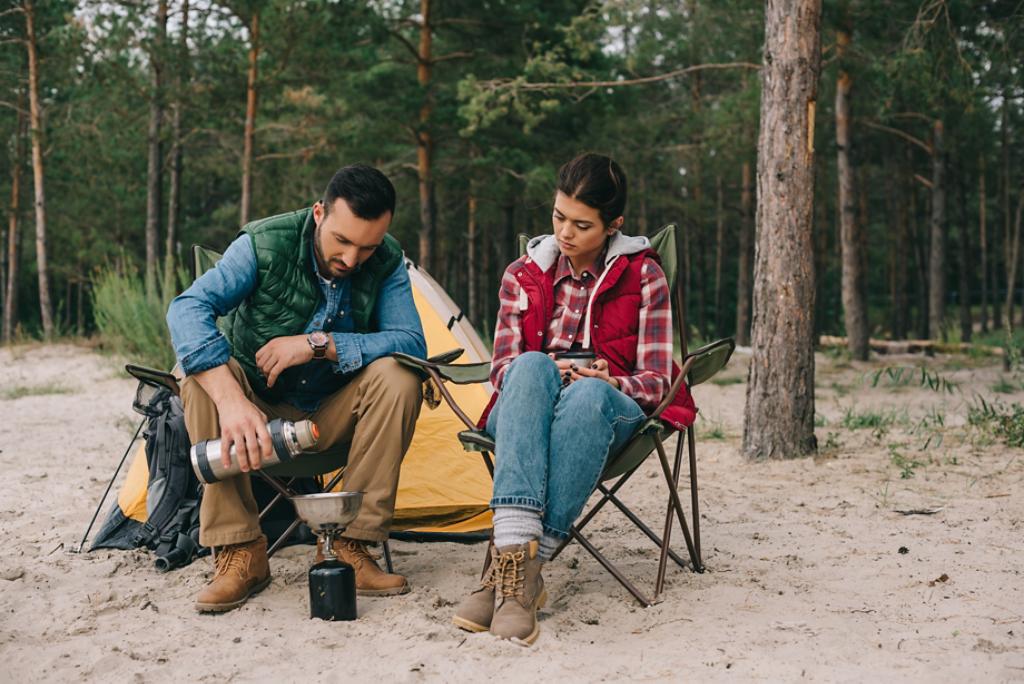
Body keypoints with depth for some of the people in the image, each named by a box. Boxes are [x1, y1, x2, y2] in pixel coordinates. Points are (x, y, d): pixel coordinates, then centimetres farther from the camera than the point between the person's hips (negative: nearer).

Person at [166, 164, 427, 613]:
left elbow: (412, 344, -22)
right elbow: (187, 308, -34)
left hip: (330, 418, 2)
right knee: (201, 371, -32)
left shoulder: (387, 261, -13)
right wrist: (232, 399, -49)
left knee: (397, 378, -27)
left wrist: (318, 344, -31)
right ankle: (240, 551, -25)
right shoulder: (265, 244, -21)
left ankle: (346, 546, -19)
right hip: (259, 411, -1)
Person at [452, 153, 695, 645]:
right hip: (526, 414, 2)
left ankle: (515, 566, -42)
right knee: (532, 366, -36)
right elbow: (502, 369, 8)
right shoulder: (522, 275, 13)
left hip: (605, 414, -1)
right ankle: (516, 544, -51)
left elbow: (655, 379, 3)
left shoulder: (642, 275, 7)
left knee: (588, 394, -39)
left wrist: (605, 381, -19)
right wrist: (549, 370, -15)